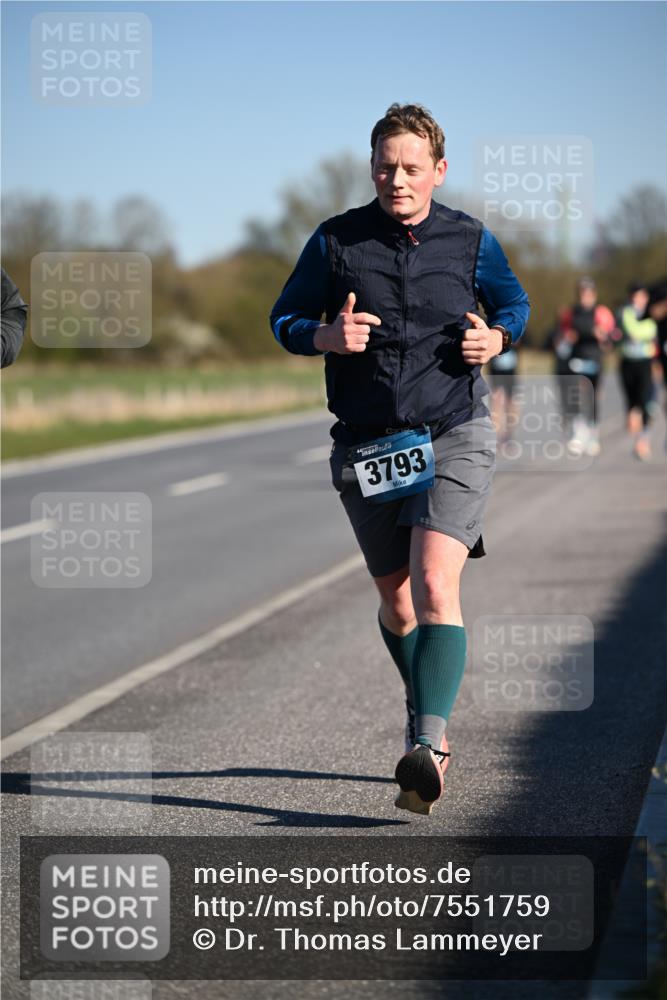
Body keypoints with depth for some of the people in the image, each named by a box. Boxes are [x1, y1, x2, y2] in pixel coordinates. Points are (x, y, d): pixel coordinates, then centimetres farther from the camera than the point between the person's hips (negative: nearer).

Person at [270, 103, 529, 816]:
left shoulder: (470, 241, 2)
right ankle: (427, 714, 36)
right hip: (366, 447, 2)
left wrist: (496, 337, -5)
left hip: (453, 438, -2)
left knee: (435, 587, -20)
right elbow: (284, 319, 7)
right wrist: (326, 336, -15)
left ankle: (428, 744, -27)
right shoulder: (336, 241, 0)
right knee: (395, 599, 12)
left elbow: (514, 303, 18)